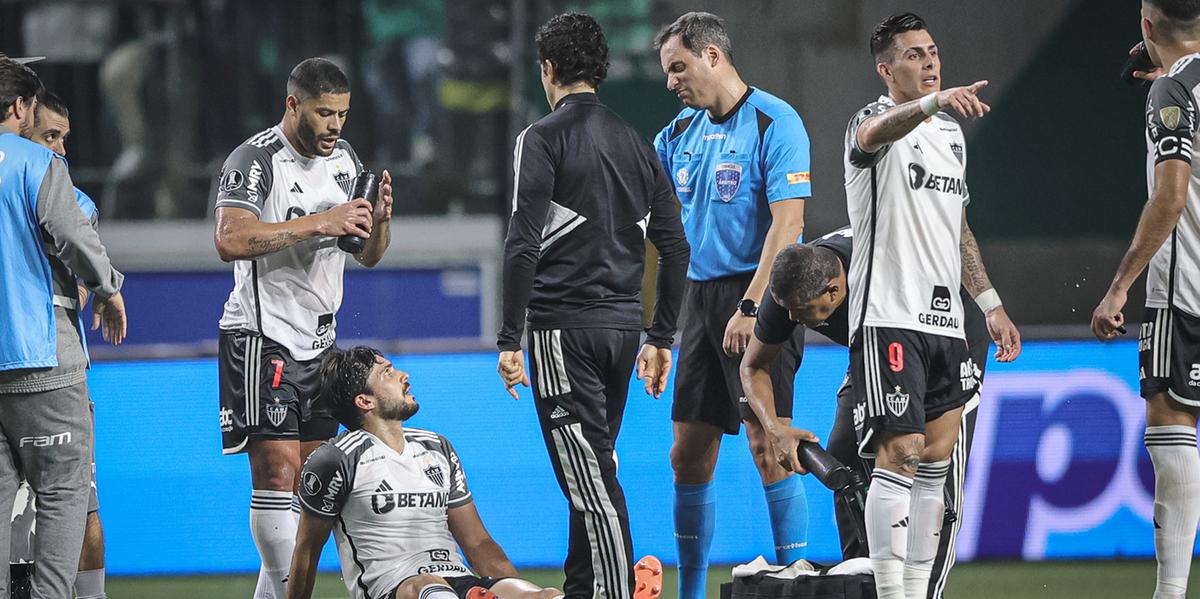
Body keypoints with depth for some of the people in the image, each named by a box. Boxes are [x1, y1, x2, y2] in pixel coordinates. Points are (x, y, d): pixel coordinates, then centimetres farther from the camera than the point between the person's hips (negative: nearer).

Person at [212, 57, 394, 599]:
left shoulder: (343, 158, 11)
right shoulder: (256, 159, -12)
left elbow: (368, 255, 17)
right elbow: (230, 240, -26)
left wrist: (378, 219, -6)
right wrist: (319, 223, -27)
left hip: (319, 338, 8)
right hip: (261, 335, -8)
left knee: (308, 473, 7)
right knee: (277, 469, -14)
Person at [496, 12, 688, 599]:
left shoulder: (544, 138, -7)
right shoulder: (636, 143, 13)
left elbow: (523, 244, -15)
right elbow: (674, 247, 13)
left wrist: (509, 340, -12)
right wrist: (660, 338, 19)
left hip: (564, 326, -7)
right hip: (622, 325, 7)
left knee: (590, 480, -9)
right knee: (593, 473, 18)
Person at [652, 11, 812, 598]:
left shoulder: (774, 123, -9)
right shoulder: (679, 133, 14)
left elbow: (787, 223, -15)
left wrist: (751, 307, -20)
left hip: (758, 294, -7)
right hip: (701, 295, 7)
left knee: (767, 448, -11)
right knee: (689, 456, 7)